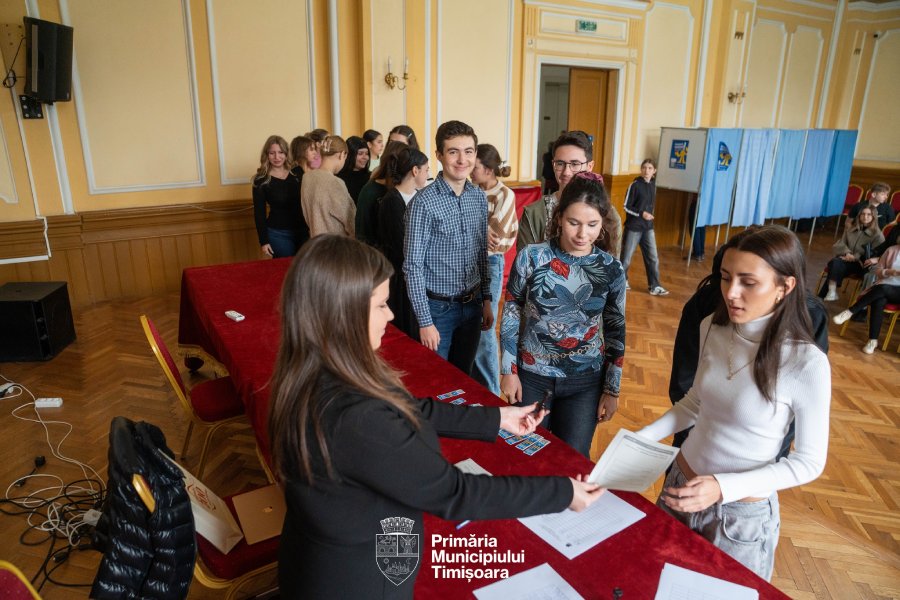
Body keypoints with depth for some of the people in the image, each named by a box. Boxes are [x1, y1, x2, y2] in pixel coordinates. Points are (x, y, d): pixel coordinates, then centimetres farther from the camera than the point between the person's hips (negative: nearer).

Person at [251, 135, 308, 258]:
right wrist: (263, 241, -6)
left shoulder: (297, 174, 3)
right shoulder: (261, 180, -4)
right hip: (278, 234, -3)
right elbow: (259, 213, -3)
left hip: (302, 231, 3)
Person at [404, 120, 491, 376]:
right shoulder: (424, 202, -16)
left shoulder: (479, 197, 3)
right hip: (438, 307, -5)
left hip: (472, 304, 5)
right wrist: (425, 321, -16)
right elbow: (413, 266, -15)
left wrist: (486, 300, 11)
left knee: (463, 376, 20)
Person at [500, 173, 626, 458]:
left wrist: (612, 389, 3)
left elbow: (616, 331, 1)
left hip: (585, 382, 1)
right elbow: (511, 315, -3)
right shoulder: (531, 257, -13)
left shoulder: (611, 269, -8)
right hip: (532, 376, 0)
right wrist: (508, 370, -3)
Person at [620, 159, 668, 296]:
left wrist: (649, 215, 12)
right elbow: (626, 206, -12)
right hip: (633, 227, -5)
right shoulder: (635, 185, -12)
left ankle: (654, 286, 11)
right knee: (626, 256, 4)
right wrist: (641, 213, -23)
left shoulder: (653, 185, 6)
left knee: (652, 257, 4)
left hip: (648, 227, 5)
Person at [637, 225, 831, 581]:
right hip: (681, 487, 5)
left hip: (742, 513, -5)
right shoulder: (712, 328, -9)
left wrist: (724, 487, -27)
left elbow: (809, 462, -15)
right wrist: (643, 437, -6)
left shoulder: (807, 364, -24)